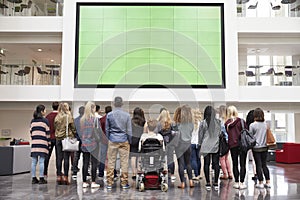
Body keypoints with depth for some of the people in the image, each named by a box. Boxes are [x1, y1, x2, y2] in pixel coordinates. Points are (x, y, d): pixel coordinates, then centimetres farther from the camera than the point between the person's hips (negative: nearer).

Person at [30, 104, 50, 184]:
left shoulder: (32, 121, 13)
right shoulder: (45, 120, -3)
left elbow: (31, 132, 14)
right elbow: (47, 133, -4)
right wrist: (49, 144, 1)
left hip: (34, 143, 5)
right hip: (42, 143, -5)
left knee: (34, 162, 7)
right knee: (41, 161, -3)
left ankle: (34, 178, 11)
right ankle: (41, 178, -1)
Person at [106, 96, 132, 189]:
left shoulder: (109, 115, -2)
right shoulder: (127, 115, -3)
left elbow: (107, 129, 5)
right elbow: (129, 130, 1)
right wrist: (129, 141, 11)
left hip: (112, 140, 1)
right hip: (124, 140, -1)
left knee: (111, 161, 6)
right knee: (124, 162, 4)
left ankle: (109, 183, 10)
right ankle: (124, 183, 9)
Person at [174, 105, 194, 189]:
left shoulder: (179, 123, -13)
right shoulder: (191, 123, -1)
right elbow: (191, 132, 10)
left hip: (180, 144, -4)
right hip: (188, 144, 4)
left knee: (181, 164, 1)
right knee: (188, 164, 16)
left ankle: (182, 183, 3)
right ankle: (191, 181, 12)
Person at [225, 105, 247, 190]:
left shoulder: (227, 123, 0)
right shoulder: (241, 121, -7)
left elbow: (226, 134, 5)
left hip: (232, 145, 2)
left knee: (235, 164, 11)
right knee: (242, 164, 4)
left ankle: (236, 182, 14)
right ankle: (241, 183, 3)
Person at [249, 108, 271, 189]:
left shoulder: (252, 125, -12)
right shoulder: (266, 124, 0)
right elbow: (268, 135, 9)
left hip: (256, 148, -4)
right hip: (264, 147, 4)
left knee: (258, 165, 3)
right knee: (264, 165, 13)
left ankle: (260, 183, 7)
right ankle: (268, 182, 14)